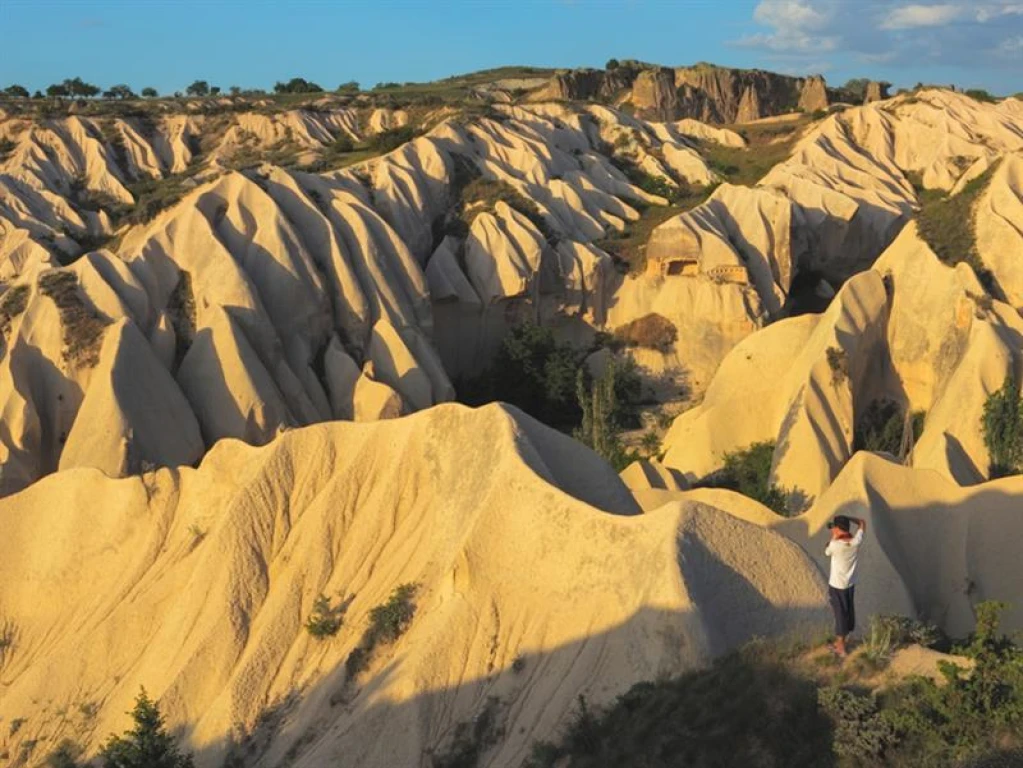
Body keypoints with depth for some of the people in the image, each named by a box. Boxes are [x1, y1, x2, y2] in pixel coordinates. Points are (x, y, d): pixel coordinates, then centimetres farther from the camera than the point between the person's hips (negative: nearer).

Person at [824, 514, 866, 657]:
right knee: (848, 613, 20)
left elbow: (827, 552, -3)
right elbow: (862, 523, 5)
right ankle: (840, 642, 37)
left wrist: (833, 538, -6)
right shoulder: (857, 542, -13)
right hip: (850, 584, 5)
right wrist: (846, 518, -4)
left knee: (840, 615, 6)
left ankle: (841, 649, 18)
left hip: (837, 586, -5)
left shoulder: (835, 545, -28)